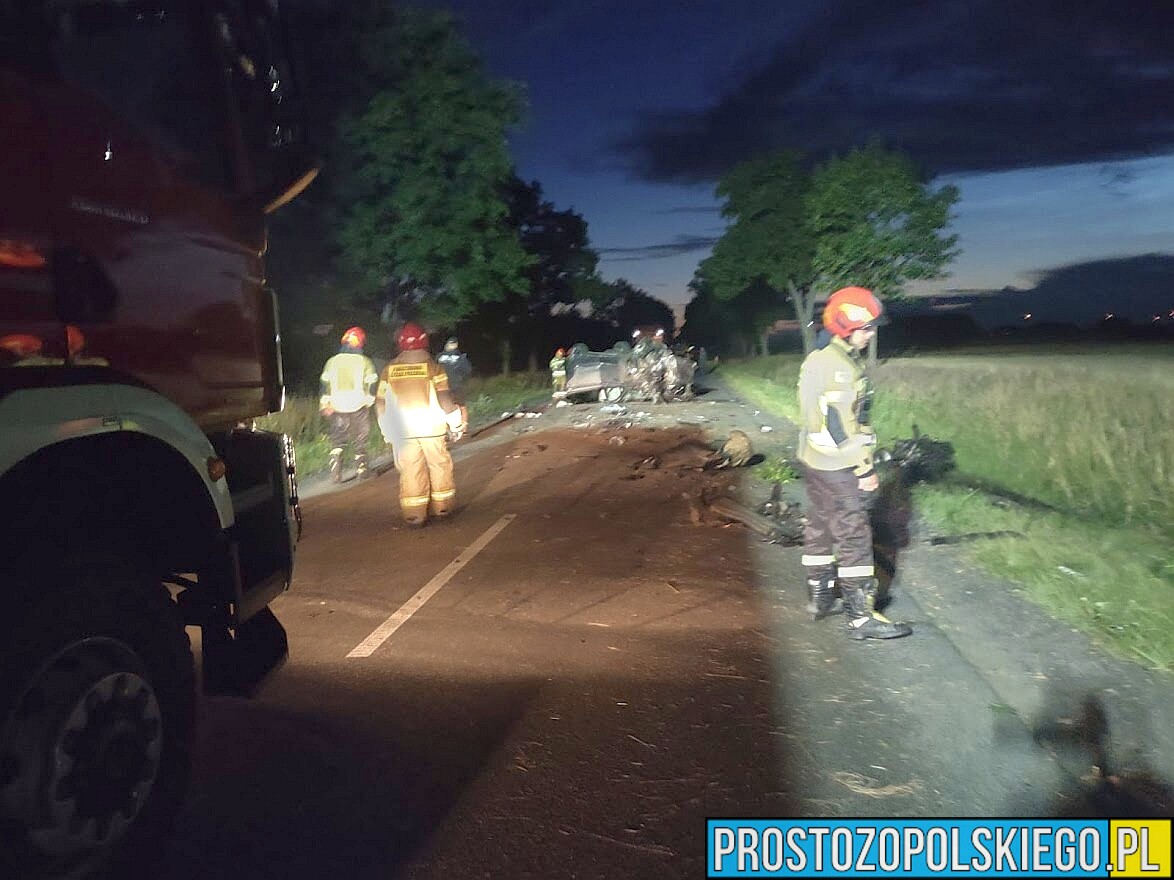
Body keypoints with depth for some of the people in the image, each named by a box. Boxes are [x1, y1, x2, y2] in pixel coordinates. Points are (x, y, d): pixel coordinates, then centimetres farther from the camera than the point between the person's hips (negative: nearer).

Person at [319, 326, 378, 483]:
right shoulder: (365, 362, -3)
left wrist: (325, 405, 12)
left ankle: (335, 473, 1)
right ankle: (362, 471, 14)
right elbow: (371, 385, -2)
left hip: (337, 406, 2)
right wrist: (369, 401, 11)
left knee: (337, 440, 9)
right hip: (359, 406, -2)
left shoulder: (332, 361, 4)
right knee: (360, 440, 10)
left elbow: (325, 384, 6)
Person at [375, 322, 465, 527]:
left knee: (410, 471, 6)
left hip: (402, 431, 2)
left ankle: (414, 515, 7)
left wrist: (386, 431, 16)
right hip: (432, 427, -1)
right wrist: (456, 423, 0)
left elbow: (380, 402, 6)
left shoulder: (389, 370, 4)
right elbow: (444, 398, -10)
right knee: (439, 466, 13)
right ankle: (441, 508, 21)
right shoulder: (432, 366, -4)